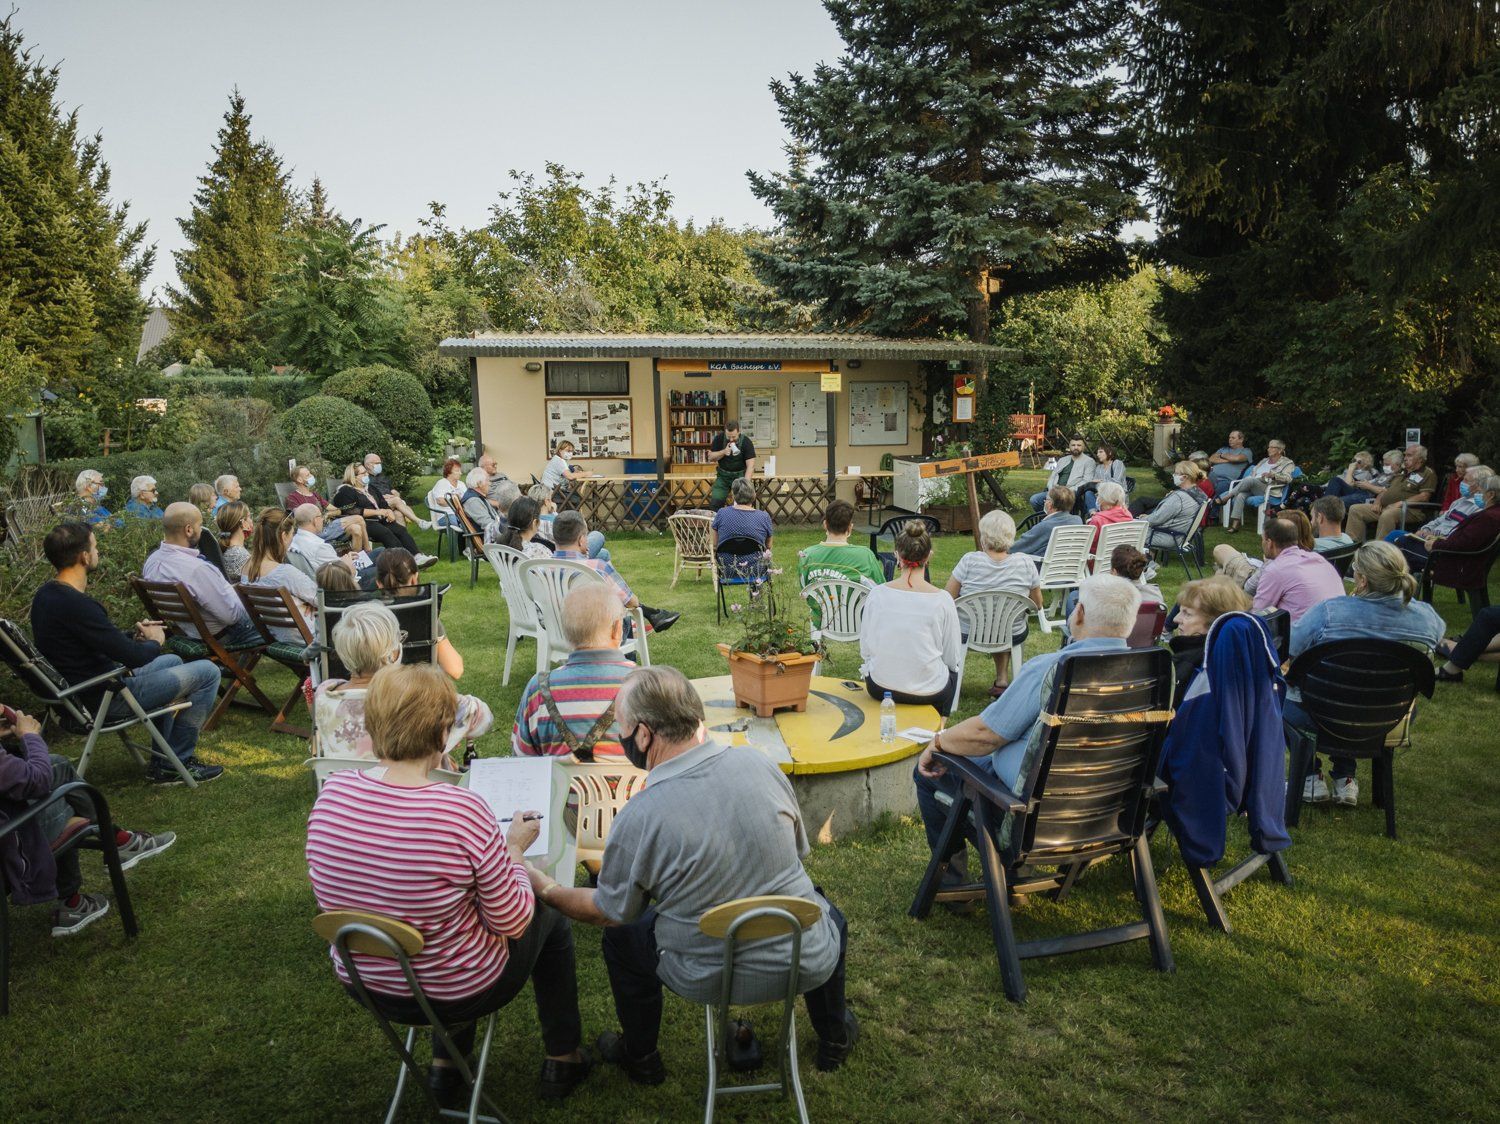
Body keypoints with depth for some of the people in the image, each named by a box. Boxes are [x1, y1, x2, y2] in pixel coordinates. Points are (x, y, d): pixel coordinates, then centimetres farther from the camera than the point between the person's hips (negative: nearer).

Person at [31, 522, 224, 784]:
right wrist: (155, 642, -3)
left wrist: (133, 635, 6)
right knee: (207, 672, -5)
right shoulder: (77, 605, -28)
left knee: (171, 662, 30)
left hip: (76, 690, 10)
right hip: (104, 700, -10)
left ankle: (163, 761, 27)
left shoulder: (45, 595, 4)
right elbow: (134, 657, -24)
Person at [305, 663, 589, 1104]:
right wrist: (514, 848, -4)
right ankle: (561, 1060, 39)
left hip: (363, 985, 5)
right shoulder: (462, 810, -32)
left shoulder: (333, 791, -16)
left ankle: (445, 1066, 40)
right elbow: (512, 923, -20)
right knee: (551, 919, 23)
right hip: (453, 996, -5)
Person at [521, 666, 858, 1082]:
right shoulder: (759, 763, -13)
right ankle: (834, 1038, 46)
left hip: (707, 981, -2)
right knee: (828, 913, 35)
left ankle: (640, 1058, 42)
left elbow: (612, 911, -5)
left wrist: (547, 890, 12)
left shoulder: (638, 818, -23)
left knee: (621, 933, 25)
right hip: (809, 965, 2)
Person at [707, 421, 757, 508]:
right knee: (715, 502, -5)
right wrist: (723, 452, -21)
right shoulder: (719, 439, -7)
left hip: (740, 474, -2)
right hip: (723, 475, 3)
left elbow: (750, 465, -19)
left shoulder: (746, 442, -16)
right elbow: (710, 457, -3)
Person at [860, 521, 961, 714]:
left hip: (879, 689, 2)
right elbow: (952, 658, -6)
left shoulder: (877, 594, -10)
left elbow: (865, 650, -1)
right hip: (928, 693, -2)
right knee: (955, 668, 31)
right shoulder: (941, 599, -15)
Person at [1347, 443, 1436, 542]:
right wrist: (1377, 502, 8)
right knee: (1355, 509, -6)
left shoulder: (1427, 474, 3)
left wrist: (1401, 503, -19)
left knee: (1387, 515, -41)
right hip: (1383, 507, 8)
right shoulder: (1401, 472, 29)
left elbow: (1424, 496, -10)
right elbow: (1386, 490, 29)